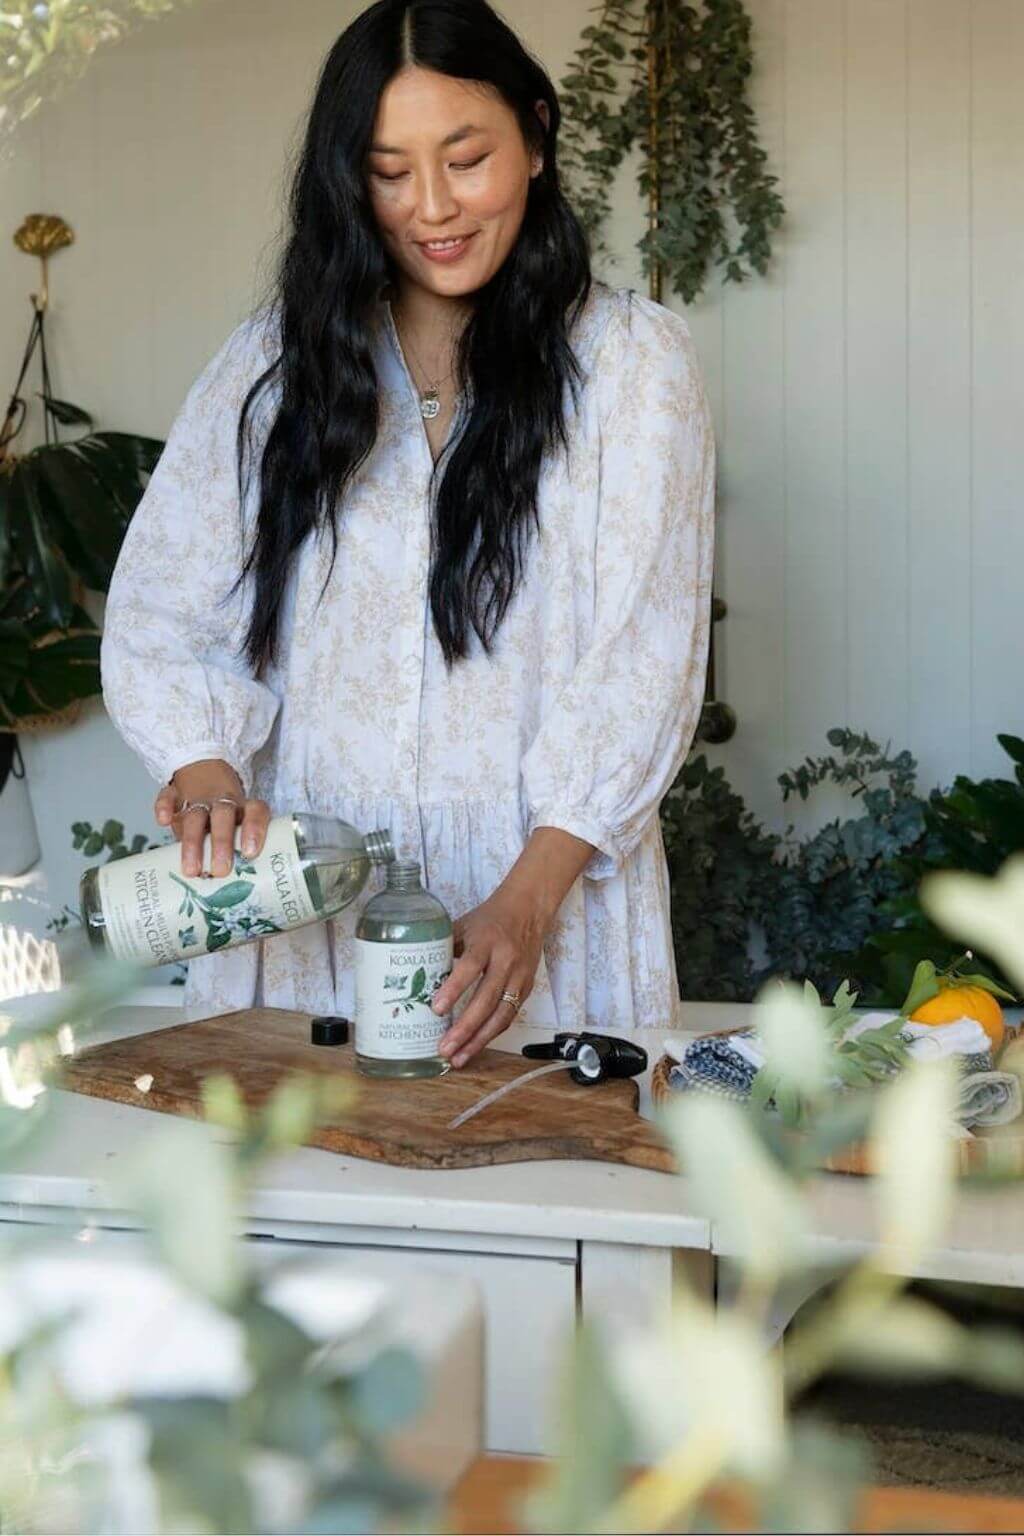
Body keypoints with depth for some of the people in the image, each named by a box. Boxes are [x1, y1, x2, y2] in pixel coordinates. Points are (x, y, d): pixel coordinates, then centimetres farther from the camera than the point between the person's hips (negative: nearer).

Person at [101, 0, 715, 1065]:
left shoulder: (632, 358, 0)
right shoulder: (275, 361, 9)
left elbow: (643, 655, -7)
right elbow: (165, 608, 4)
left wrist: (529, 897, -19)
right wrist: (203, 765, -17)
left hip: (550, 889, -2)